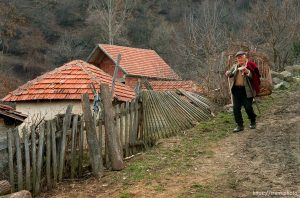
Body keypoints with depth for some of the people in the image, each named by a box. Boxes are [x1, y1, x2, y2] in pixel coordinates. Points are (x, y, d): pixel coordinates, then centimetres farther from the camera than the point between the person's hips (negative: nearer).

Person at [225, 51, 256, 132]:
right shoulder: (235, 66, 13)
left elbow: (252, 75, -14)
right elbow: (230, 74, 12)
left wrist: (246, 71, -35)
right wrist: (228, 73, -13)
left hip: (246, 90, -5)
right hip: (236, 90, 5)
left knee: (248, 107, -3)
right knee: (236, 108, 3)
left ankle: (253, 122, 22)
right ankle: (239, 125, 12)